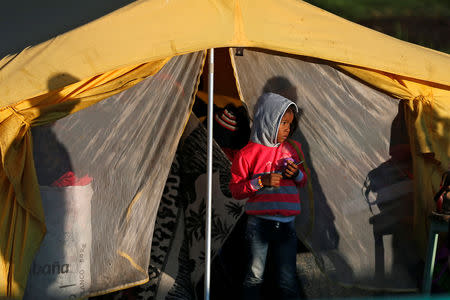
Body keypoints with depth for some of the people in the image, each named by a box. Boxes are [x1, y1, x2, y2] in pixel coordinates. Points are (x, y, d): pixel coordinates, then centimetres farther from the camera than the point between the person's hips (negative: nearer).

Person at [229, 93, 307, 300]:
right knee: (255, 276, 3)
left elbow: (303, 181, 20)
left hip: (286, 224, 3)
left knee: (288, 280, 6)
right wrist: (261, 182, -18)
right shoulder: (247, 154, -6)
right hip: (259, 223, -3)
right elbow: (235, 189, -4)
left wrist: (297, 174, -3)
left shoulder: (292, 149, 9)